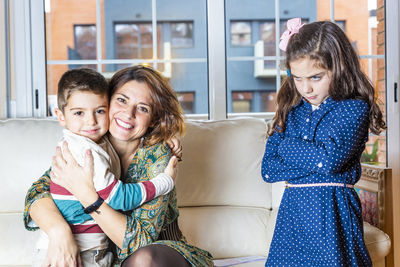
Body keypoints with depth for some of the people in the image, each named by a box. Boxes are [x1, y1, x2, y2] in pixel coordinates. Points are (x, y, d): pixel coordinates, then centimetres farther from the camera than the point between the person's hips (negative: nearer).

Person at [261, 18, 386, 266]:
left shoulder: (354, 108, -5)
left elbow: (331, 159, -20)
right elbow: (267, 169, 3)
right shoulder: (291, 111, 9)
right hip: (293, 211, 5)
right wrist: (315, 162, -11)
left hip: (332, 211, -4)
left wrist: (287, 147, -5)